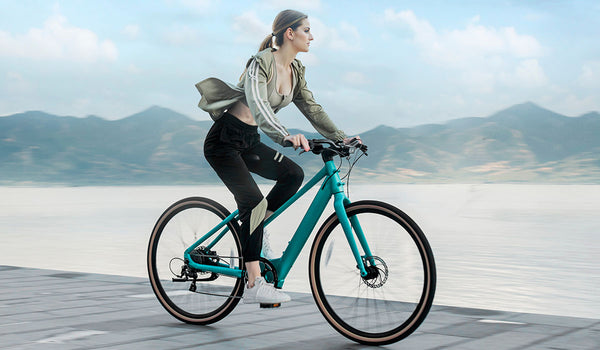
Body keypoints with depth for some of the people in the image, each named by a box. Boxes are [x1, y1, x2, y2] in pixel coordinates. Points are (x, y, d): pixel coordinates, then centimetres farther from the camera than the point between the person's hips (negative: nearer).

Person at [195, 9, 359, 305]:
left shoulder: (295, 69, 4)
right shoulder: (261, 63, -22)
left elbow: (311, 108, 9)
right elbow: (258, 106, -37)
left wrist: (340, 137, -1)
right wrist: (286, 137, -52)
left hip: (249, 142, 8)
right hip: (224, 140, -8)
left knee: (293, 175, -10)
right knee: (253, 202, -19)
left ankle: (248, 235, 3)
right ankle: (253, 285, -16)